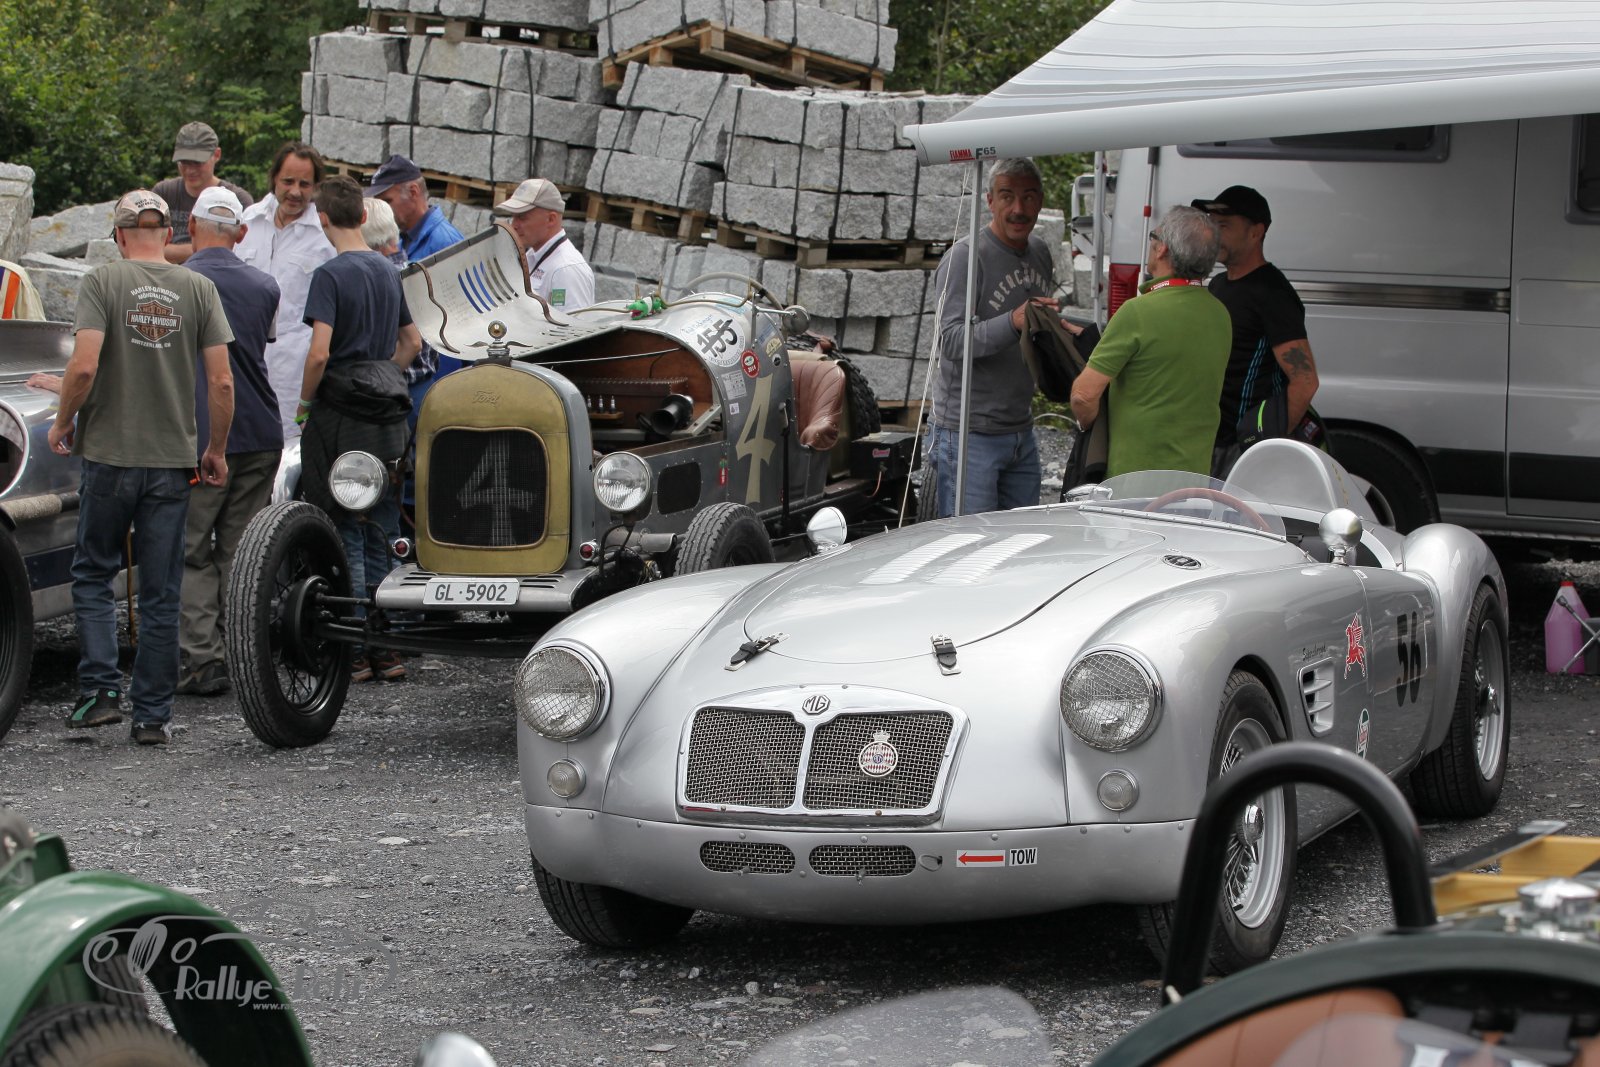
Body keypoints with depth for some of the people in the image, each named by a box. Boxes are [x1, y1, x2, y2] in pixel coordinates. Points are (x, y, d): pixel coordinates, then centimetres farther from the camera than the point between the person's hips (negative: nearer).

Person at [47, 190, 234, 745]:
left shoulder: (104, 281, -7)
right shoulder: (198, 288, 1)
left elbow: (84, 366, -17)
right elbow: (221, 380, -3)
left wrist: (61, 423, 0)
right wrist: (217, 449, 11)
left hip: (109, 454, -2)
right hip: (172, 460, 2)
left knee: (93, 574, 14)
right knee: (160, 594, 7)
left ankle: (100, 688, 0)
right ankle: (153, 714, 9)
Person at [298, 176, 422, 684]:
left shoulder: (331, 274, -12)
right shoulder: (388, 270, 10)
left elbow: (320, 351, -21)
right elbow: (412, 342, 20)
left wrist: (305, 400, -7)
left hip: (341, 415, -6)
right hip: (388, 419, 6)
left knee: (346, 538, -1)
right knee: (383, 538, 11)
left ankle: (355, 654, 1)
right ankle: (387, 650, 14)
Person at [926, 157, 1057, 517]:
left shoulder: (1039, 253, 12)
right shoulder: (966, 256, -12)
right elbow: (952, 341, -23)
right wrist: (1013, 322, -37)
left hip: (1020, 430, 8)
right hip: (969, 433, -8)